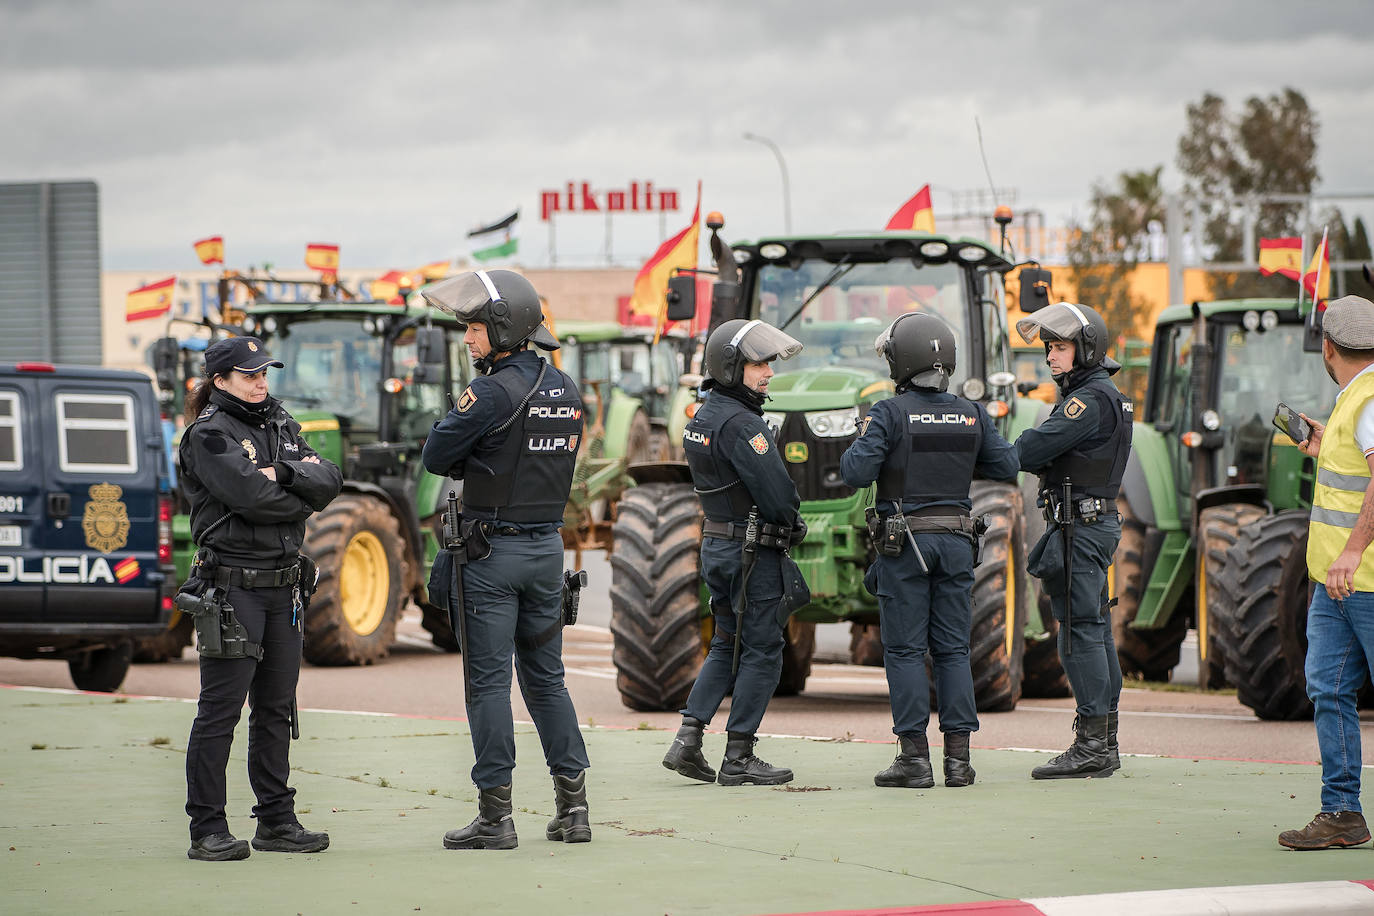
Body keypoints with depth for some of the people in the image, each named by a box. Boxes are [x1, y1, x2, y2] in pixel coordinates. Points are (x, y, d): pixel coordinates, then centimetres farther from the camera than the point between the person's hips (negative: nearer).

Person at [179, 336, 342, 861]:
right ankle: (207, 831, -2)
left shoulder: (280, 427, 15)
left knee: (276, 709, 11)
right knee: (220, 709, -5)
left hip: (284, 587, 7)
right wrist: (304, 496, -4)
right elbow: (254, 497, -20)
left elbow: (330, 481, 2)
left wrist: (286, 473, -15)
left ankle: (277, 822, 17)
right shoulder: (208, 435, -7)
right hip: (232, 586, -7)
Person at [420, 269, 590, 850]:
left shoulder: (493, 391, -17)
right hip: (548, 546, 7)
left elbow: (435, 457, -12)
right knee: (545, 677, 14)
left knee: (488, 681, -1)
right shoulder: (566, 391, 8)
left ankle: (495, 816, -1)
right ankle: (573, 807, 12)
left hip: (491, 551, -7)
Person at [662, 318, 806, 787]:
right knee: (761, 651, -1)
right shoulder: (740, 424, -20)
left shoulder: (702, 417, 11)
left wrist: (782, 515, 8)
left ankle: (687, 739, 9)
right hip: (752, 550, -9)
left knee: (727, 645, 17)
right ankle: (738, 760, 2)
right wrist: (789, 519, -1)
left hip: (716, 545, 9)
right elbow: (779, 496, -23)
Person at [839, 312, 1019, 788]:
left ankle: (914, 757, -3)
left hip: (904, 542, -4)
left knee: (904, 650, 0)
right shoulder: (972, 414, 4)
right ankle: (958, 756, 5)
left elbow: (855, 473, -14)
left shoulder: (889, 414, -10)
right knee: (953, 649, 8)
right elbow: (1007, 466, 8)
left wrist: (861, 442, 6)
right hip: (957, 539, 4)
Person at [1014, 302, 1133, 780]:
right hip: (1093, 522, 11)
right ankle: (1104, 743, 15)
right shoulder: (1098, 396, 18)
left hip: (1081, 525, -11)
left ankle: (1091, 745, -11)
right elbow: (1051, 455, 16)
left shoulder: (1092, 399, -15)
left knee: (1080, 631, -10)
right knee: (1094, 629, 11)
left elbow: (1036, 447, -20)